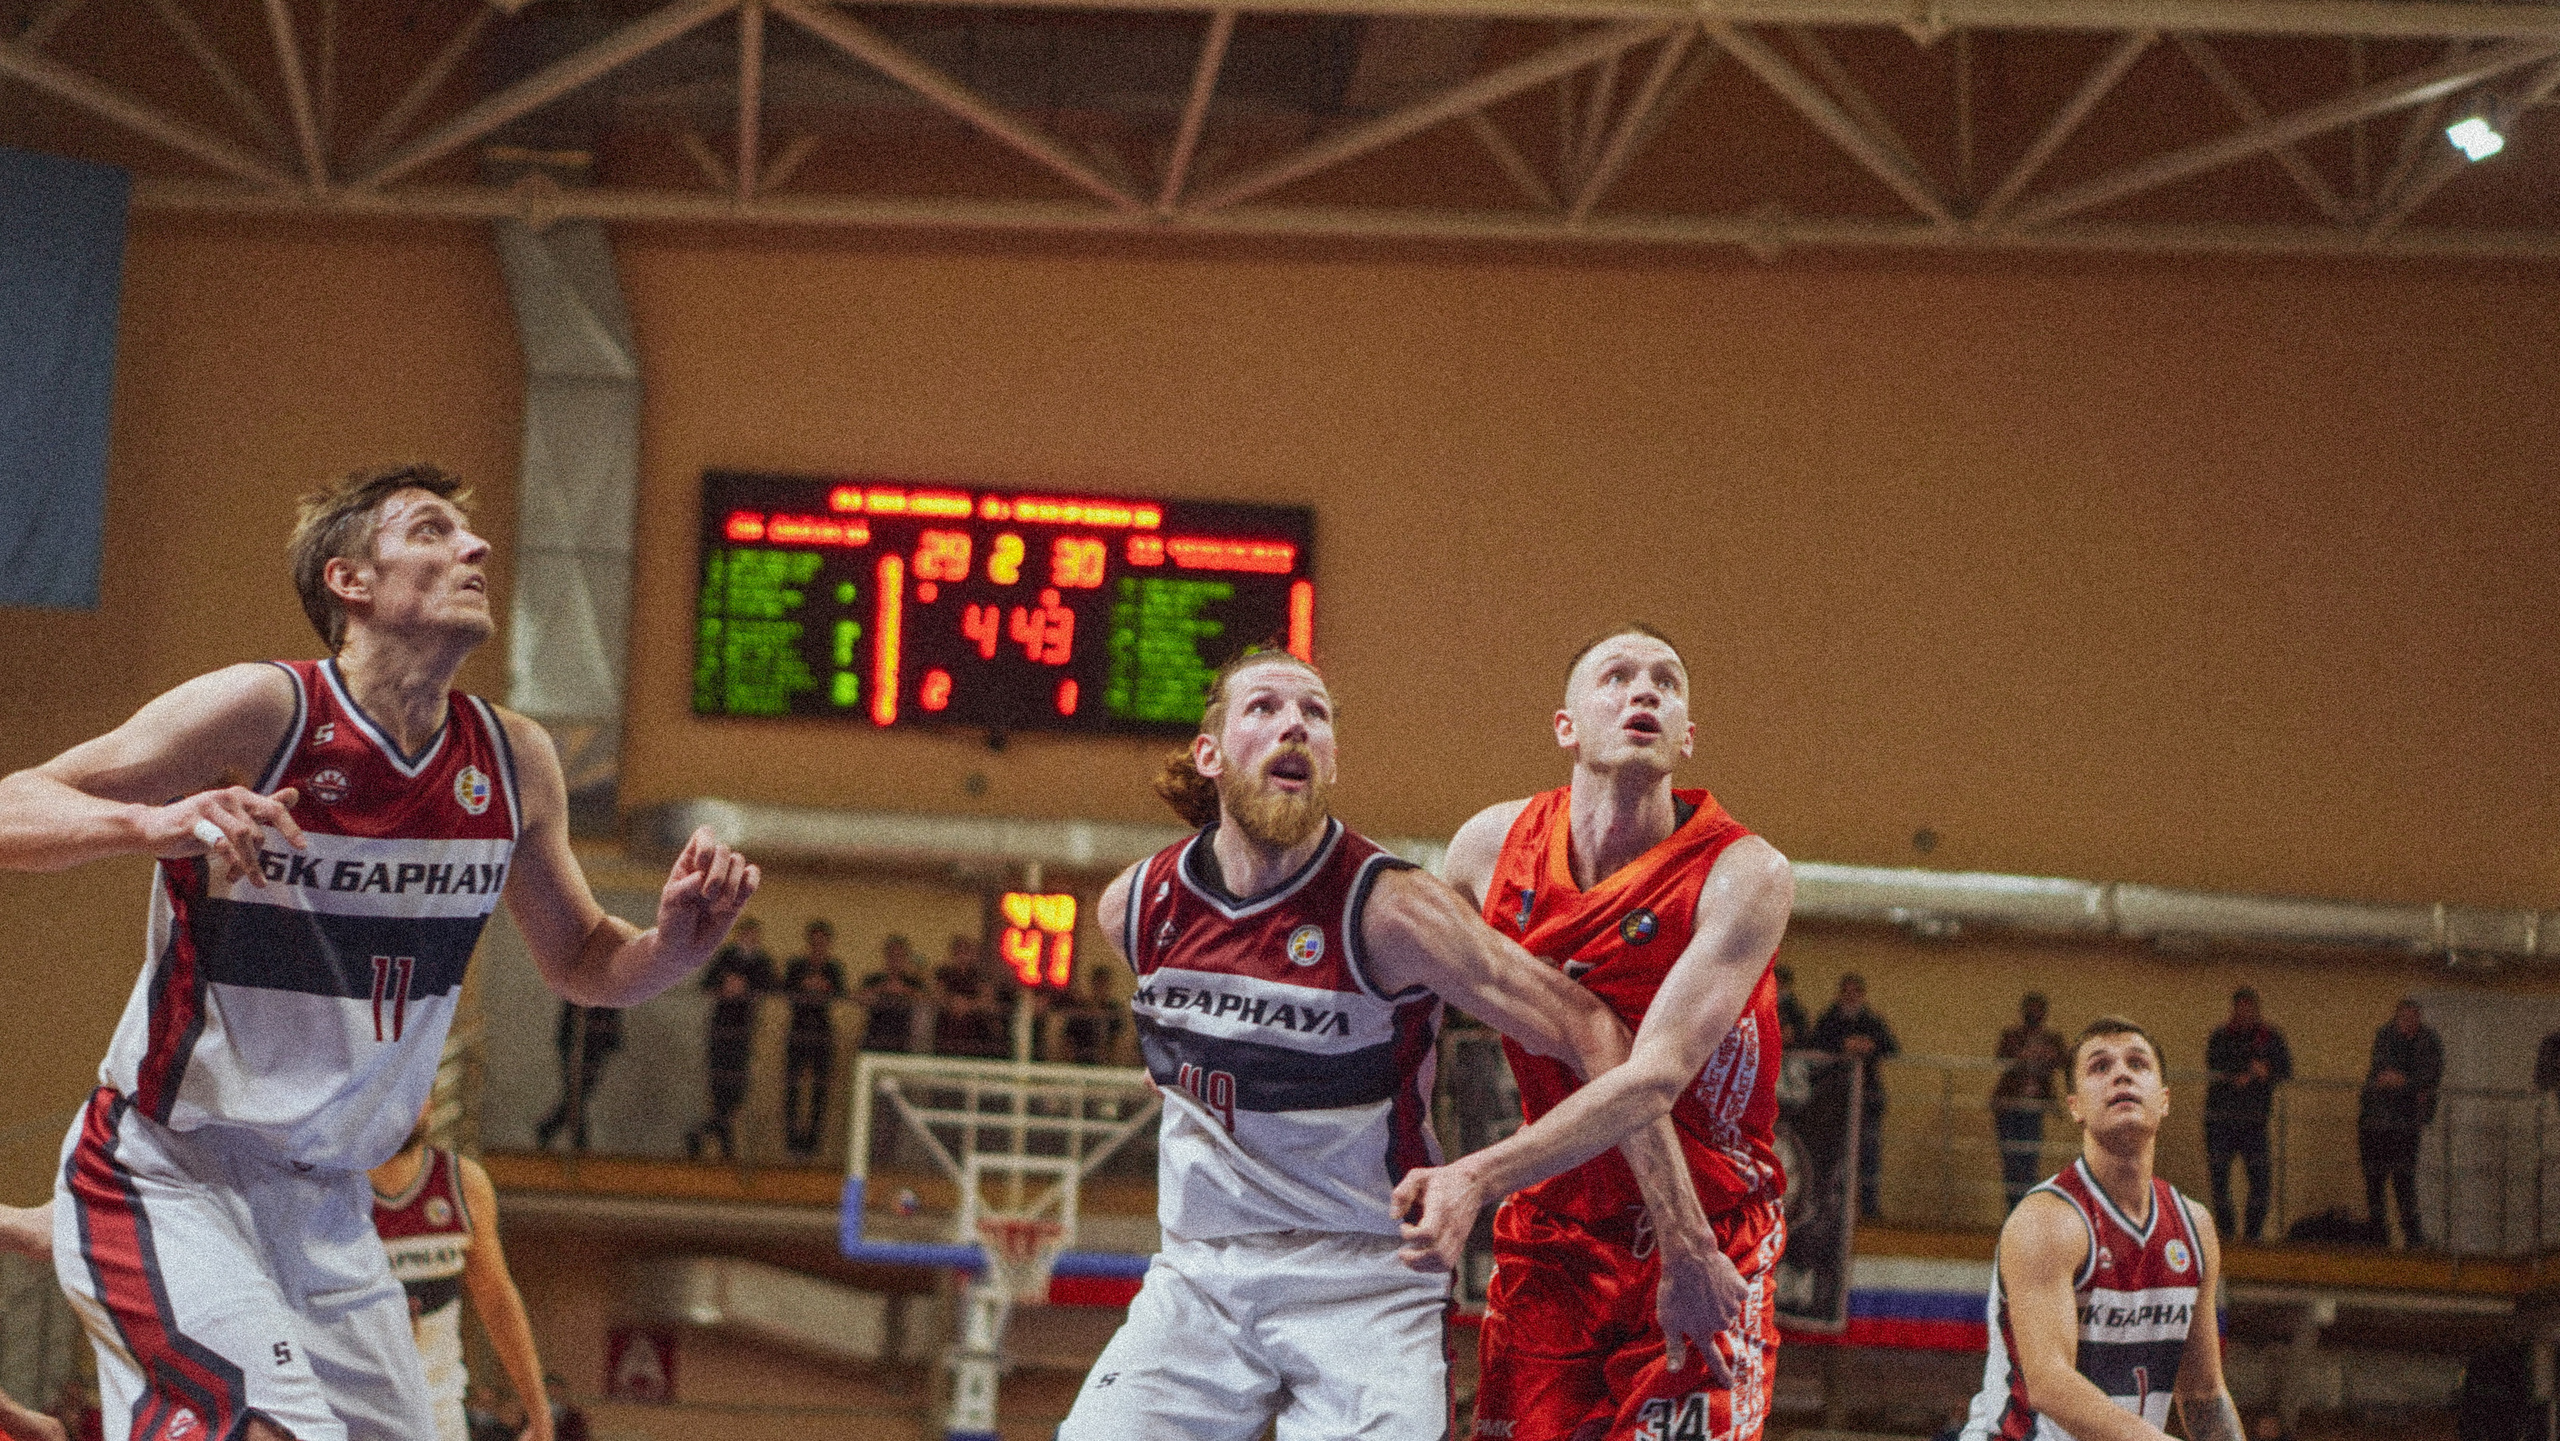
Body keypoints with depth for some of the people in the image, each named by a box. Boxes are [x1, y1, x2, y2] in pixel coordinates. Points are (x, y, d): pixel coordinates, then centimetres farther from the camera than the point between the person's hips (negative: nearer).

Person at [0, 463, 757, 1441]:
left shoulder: (514, 762, 2)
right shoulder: (262, 711, -16)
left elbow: (582, 965, 16)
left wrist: (674, 944, -7)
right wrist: (153, 823, -37)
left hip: (326, 1208, 7)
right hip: (163, 1184, -7)